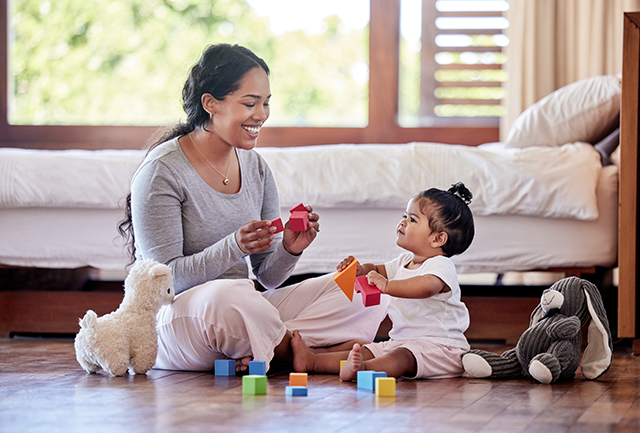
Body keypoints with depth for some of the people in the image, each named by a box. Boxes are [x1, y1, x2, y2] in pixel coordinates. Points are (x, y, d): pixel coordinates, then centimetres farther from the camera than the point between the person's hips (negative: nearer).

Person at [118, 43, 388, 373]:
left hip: (242, 311, 7)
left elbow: (267, 278, 11)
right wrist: (234, 247, -29)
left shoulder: (255, 168, 10)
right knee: (231, 296, -40)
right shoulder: (162, 171, -10)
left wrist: (289, 250, -11)